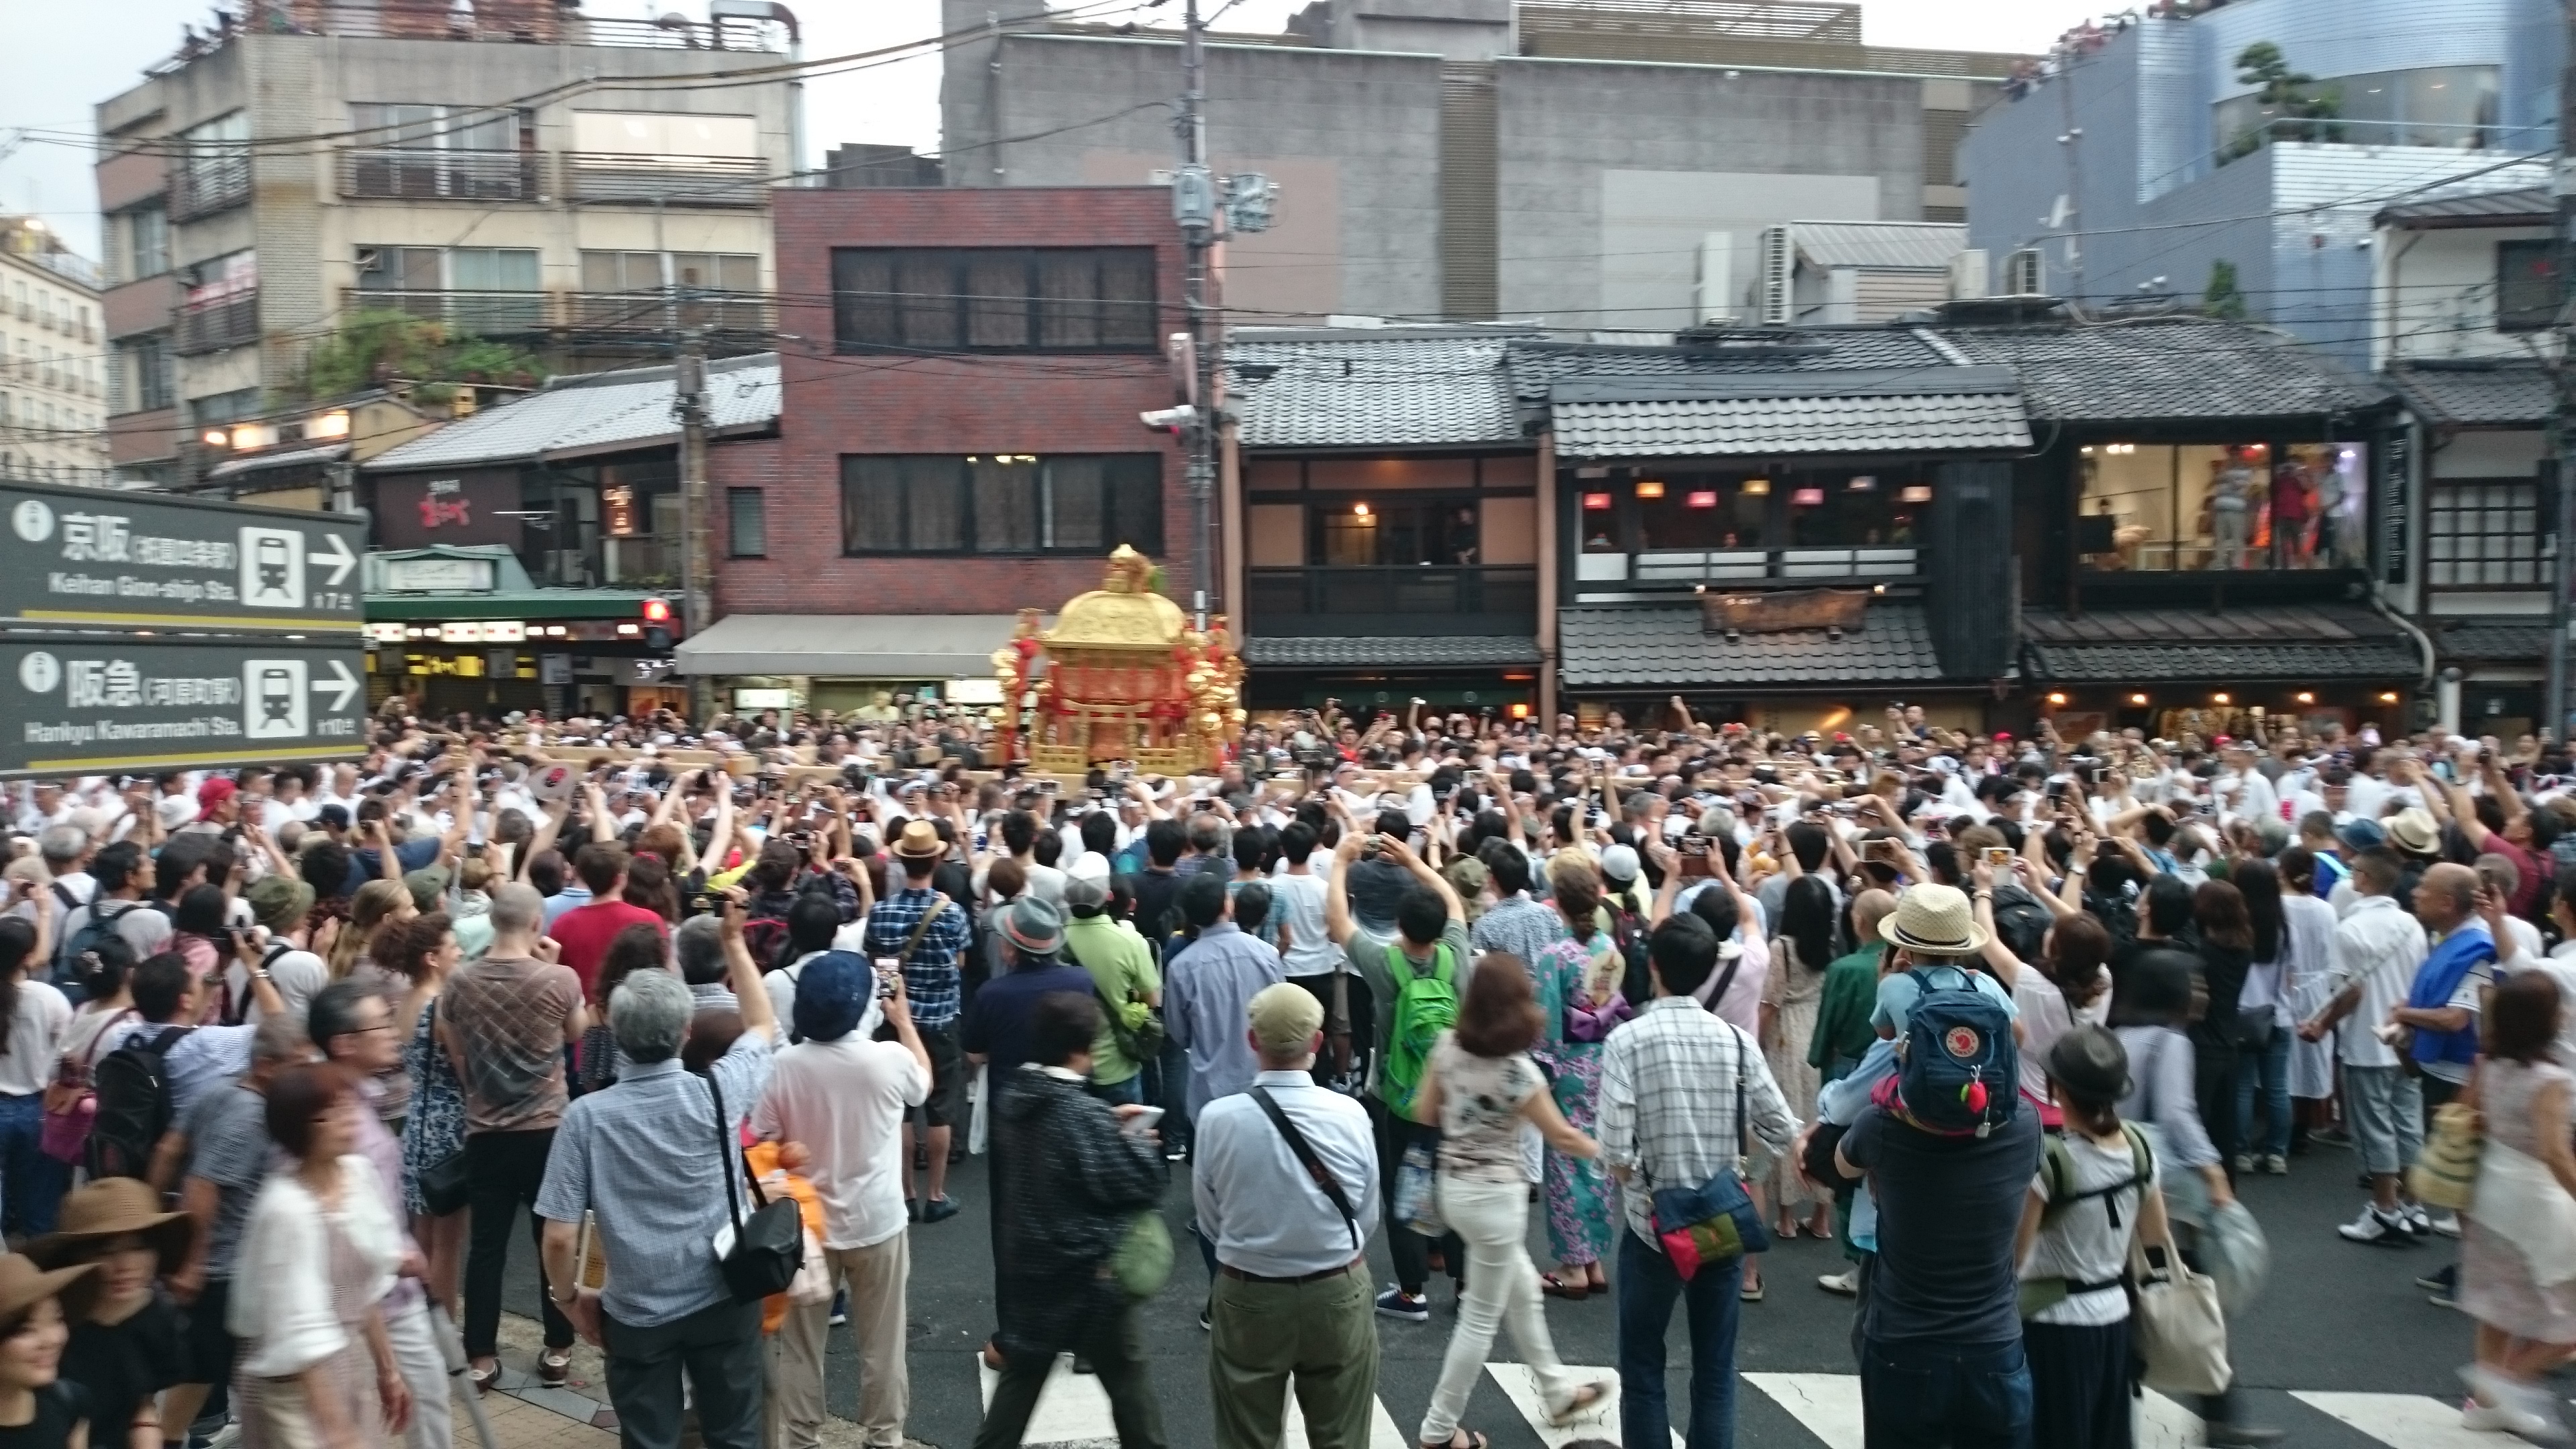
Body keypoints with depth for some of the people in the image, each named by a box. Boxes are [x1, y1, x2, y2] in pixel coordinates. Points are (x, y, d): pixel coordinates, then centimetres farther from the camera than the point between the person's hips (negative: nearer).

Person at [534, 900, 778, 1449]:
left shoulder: (587, 1116, -17)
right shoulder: (718, 1093, -15)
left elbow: (560, 1237, -15)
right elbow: (764, 1027, 6)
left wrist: (569, 1298, 4)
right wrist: (734, 940, 11)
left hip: (638, 1315, -1)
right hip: (725, 1301, 1)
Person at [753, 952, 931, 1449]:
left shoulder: (784, 1066, -15)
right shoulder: (889, 1059, -16)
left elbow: (765, 1147, -7)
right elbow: (924, 1082, 8)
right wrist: (902, 1016, 18)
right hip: (877, 1222, -1)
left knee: (799, 1344, 17)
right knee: (881, 1342, 15)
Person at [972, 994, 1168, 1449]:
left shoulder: (1013, 1095, -2)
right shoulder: (1083, 1114, -25)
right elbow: (1139, 1185, -19)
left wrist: (1110, 1124, 10)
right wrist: (1141, 1143, -1)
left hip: (1028, 1265, 7)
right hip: (1087, 1274, -7)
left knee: (1021, 1375, 19)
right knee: (1127, 1381, 11)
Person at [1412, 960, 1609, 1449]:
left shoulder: (1447, 1047, -6)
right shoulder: (1517, 1069, -22)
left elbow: (1424, 1113, 4)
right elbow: (1561, 1137, -10)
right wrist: (1608, 1152, 6)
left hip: (1454, 1186, 7)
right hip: (1494, 1196, -7)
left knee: (1522, 1290, 24)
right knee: (1481, 1317, 9)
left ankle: (1558, 1393, 40)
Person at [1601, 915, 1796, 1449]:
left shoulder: (1628, 1039, -14)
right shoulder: (1736, 1039, -5)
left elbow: (1615, 1151, -20)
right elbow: (1782, 1131, -2)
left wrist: (1628, 1170, 1)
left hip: (1653, 1225, -3)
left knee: (1643, 1370, 11)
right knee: (1715, 1370, 13)